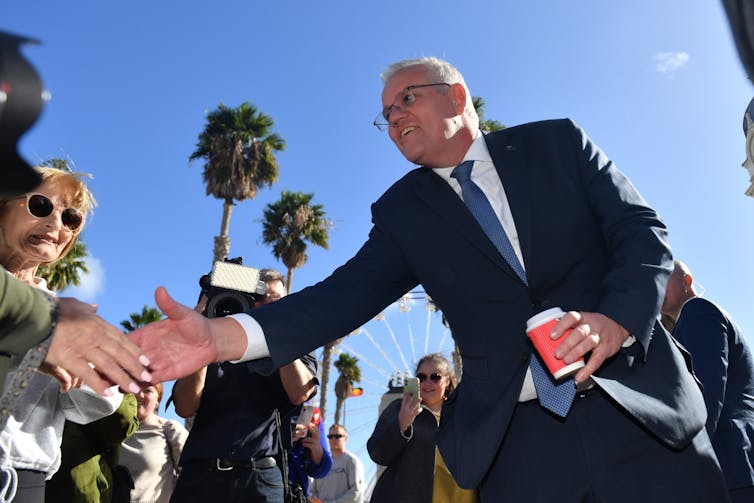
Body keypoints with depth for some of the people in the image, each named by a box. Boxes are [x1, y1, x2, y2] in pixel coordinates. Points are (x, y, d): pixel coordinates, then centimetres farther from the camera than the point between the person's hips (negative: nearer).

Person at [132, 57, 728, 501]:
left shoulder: (556, 142, 5)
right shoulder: (403, 212, 6)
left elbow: (643, 230, 1)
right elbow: (347, 294, -6)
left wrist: (615, 319, -20)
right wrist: (224, 334, -21)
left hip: (640, 407, 1)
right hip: (519, 436, 0)